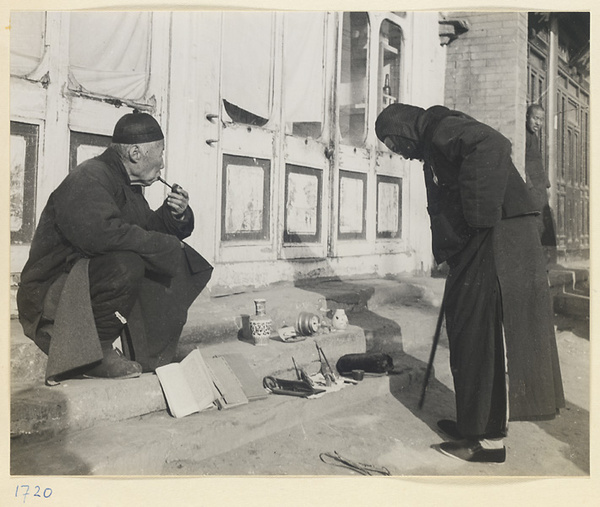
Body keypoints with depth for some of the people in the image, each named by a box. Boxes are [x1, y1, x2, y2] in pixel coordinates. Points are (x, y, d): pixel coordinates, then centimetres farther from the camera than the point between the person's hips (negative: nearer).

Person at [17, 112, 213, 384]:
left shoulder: (127, 186, 14)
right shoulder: (88, 179, -19)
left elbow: (148, 228, 21)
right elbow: (101, 232, -36)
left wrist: (175, 215, -1)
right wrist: (170, 246, -27)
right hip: (52, 296, -10)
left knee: (175, 269, 5)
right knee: (125, 263, -36)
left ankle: (150, 360, 8)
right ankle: (95, 352, -17)